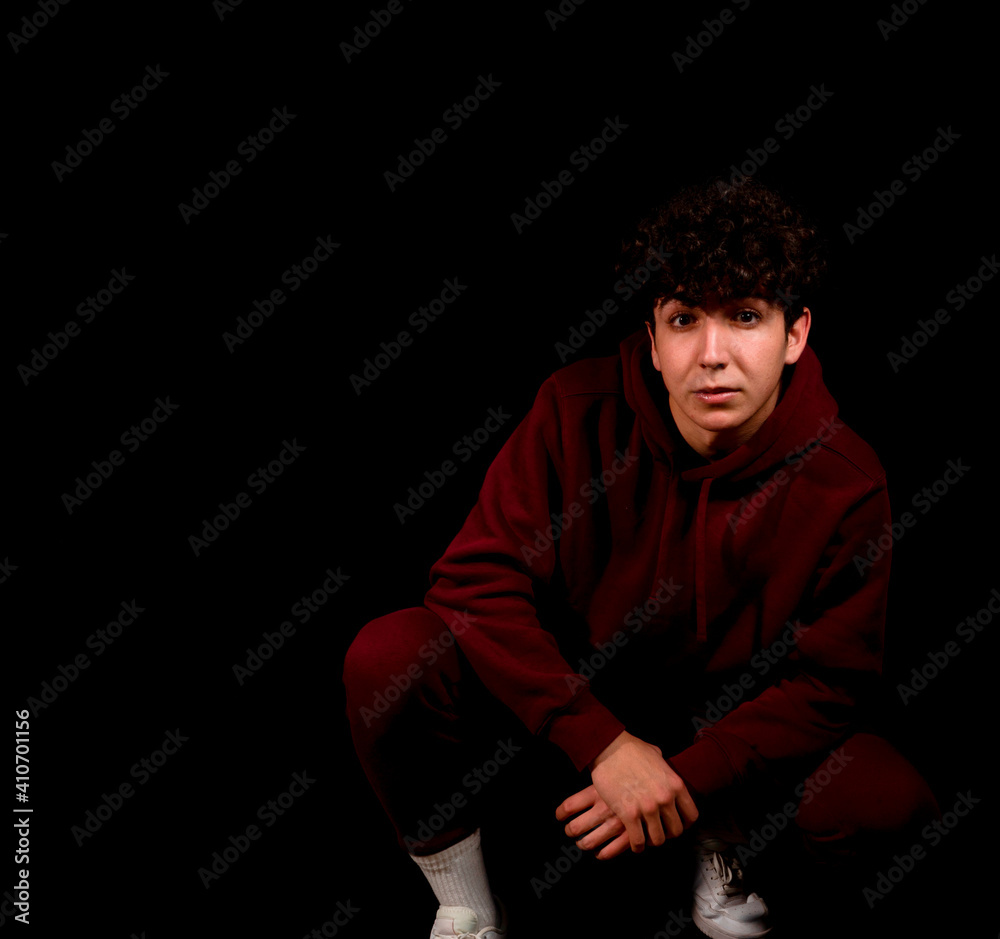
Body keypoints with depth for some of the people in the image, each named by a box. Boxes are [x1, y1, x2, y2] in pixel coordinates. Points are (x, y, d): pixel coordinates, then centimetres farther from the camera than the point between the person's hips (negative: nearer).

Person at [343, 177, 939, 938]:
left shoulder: (845, 483, -17)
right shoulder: (579, 412, -18)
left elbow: (831, 682, -11)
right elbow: (476, 579, -20)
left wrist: (686, 780, -23)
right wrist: (605, 743, -28)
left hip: (724, 718, 1)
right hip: (567, 690, 0)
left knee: (889, 804, -26)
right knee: (389, 656, -26)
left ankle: (726, 830, 9)